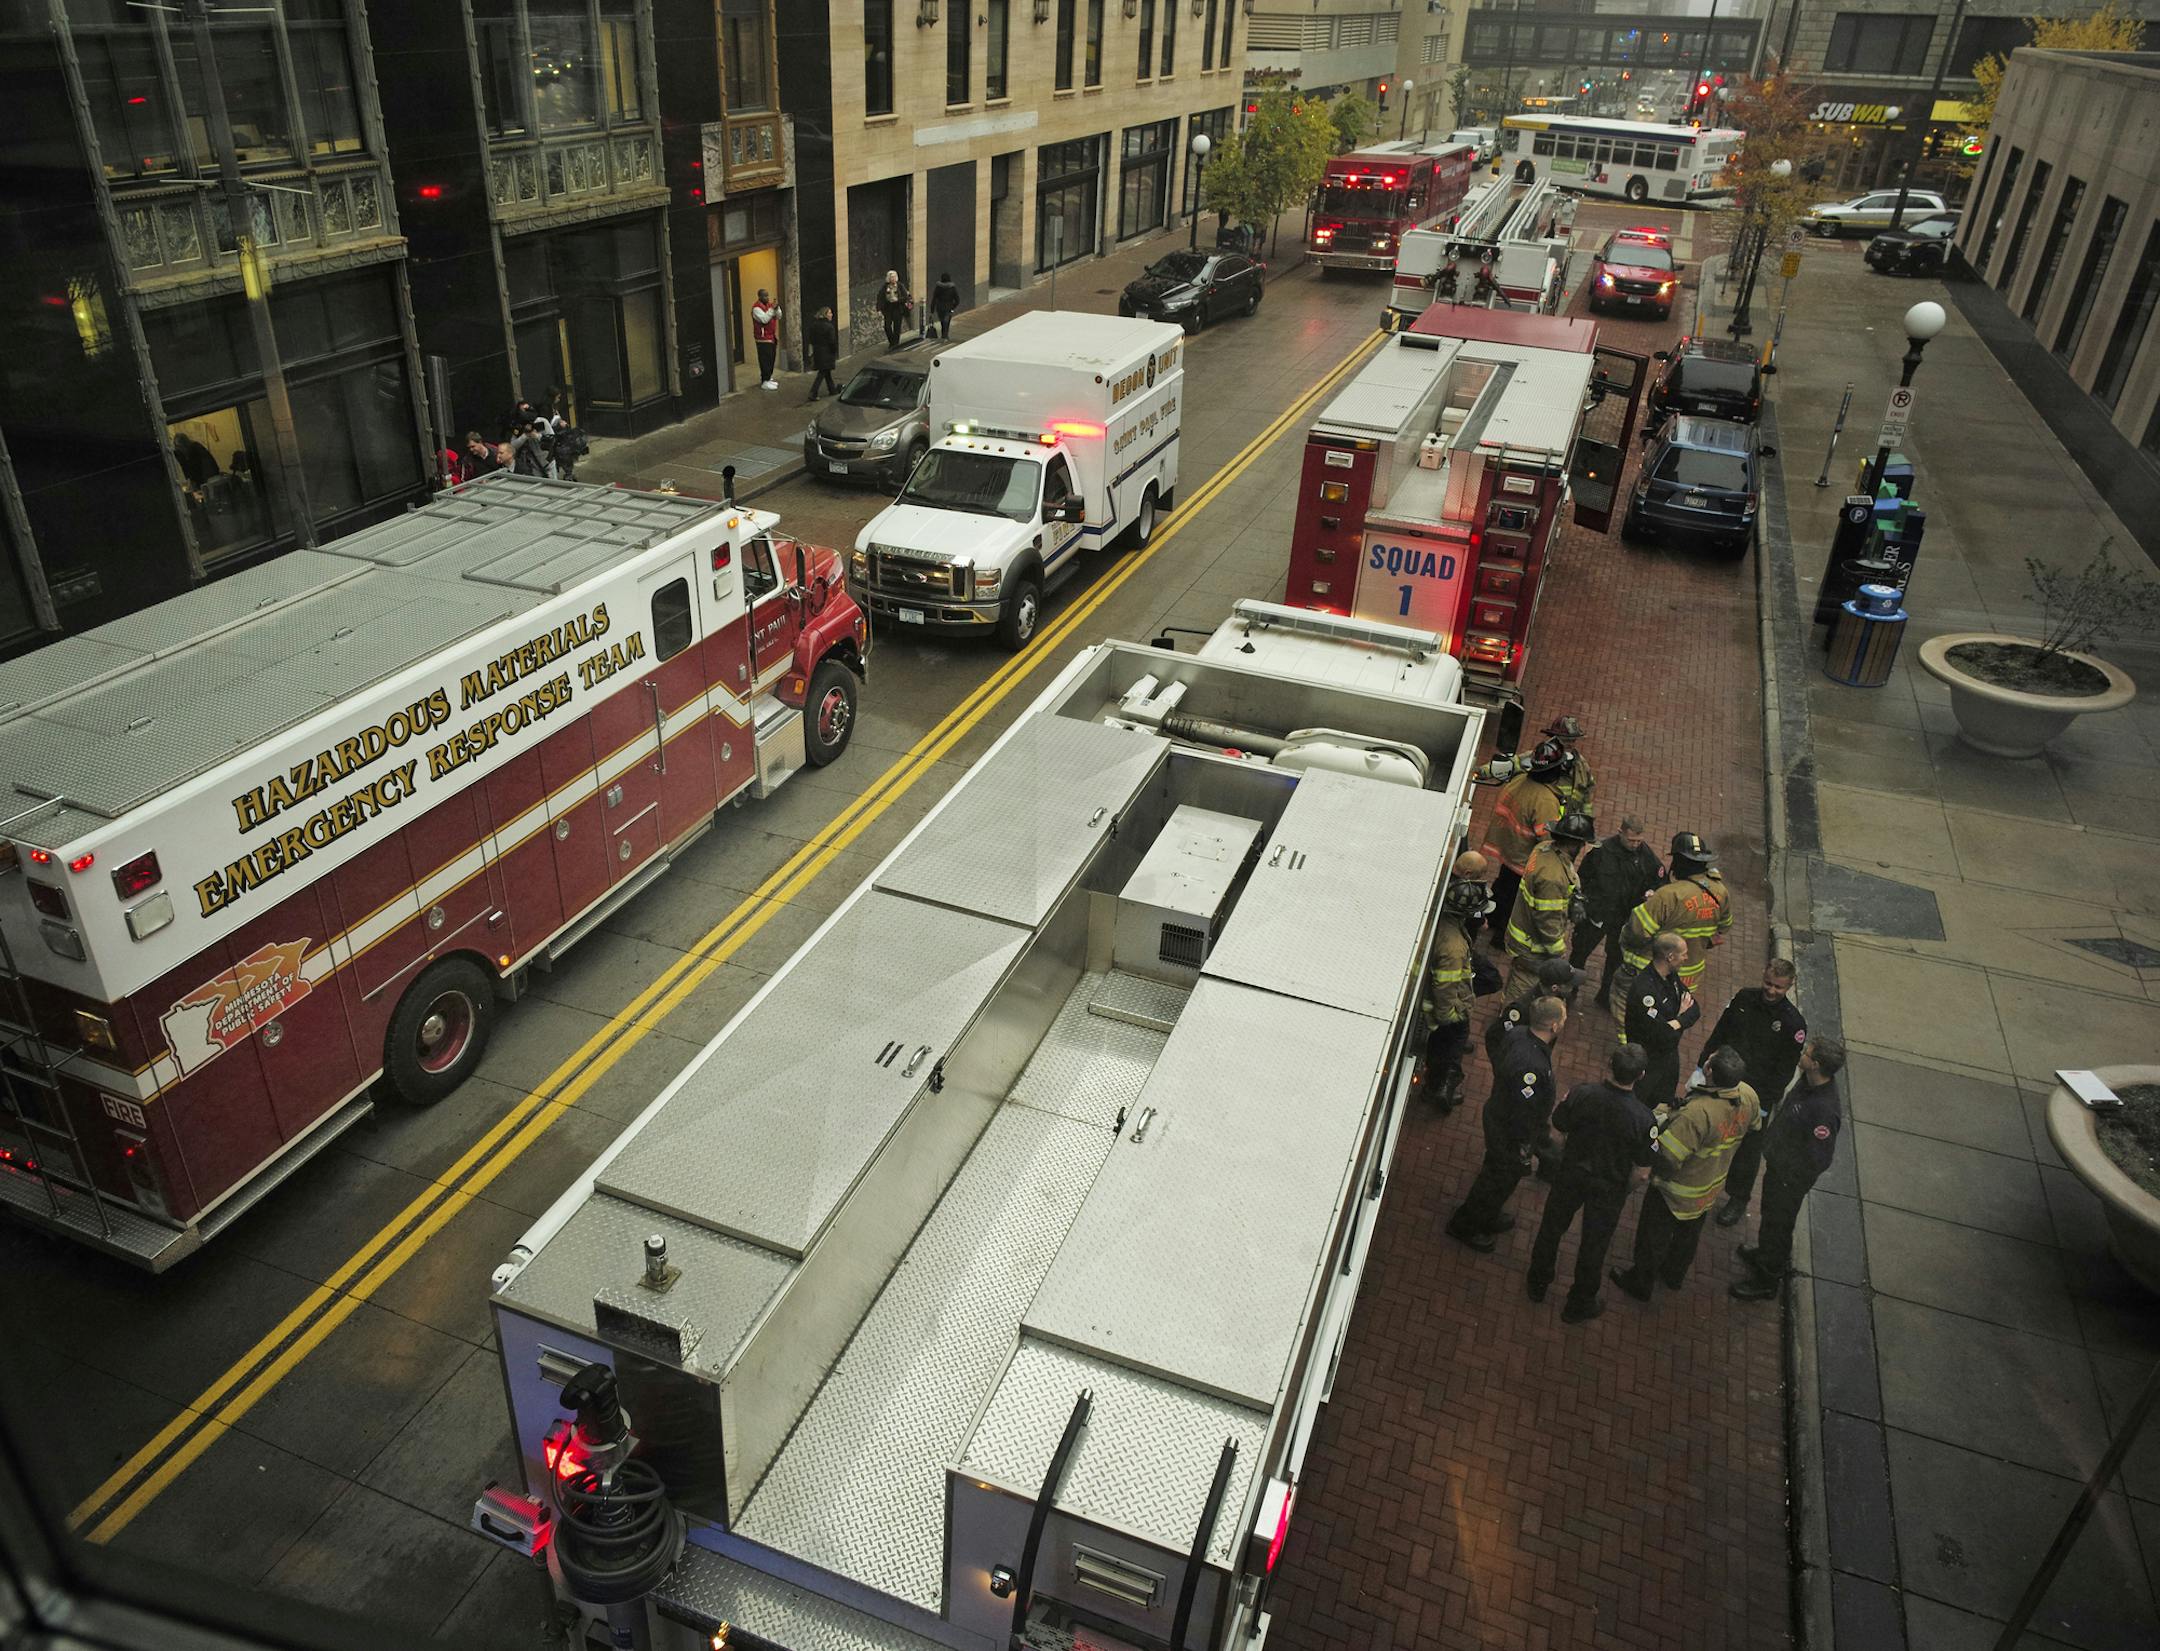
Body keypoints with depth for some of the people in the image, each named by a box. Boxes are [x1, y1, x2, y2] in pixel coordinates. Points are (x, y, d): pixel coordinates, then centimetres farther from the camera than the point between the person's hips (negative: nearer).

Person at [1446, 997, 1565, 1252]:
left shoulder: (1519, 1033, -14)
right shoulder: (1530, 1065, -41)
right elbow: (1523, 1115, -31)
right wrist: (1526, 1152, -16)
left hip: (1498, 1114, 8)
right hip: (1509, 1134, -8)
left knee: (1496, 1173, 30)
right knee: (1500, 1180, 16)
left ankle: (1488, 1216, 54)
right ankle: (1465, 1227, 38)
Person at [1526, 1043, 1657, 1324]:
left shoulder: (1582, 1095, -28)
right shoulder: (1643, 1118, -31)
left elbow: (1560, 1126, -9)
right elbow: (1643, 1161, -15)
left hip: (1572, 1173, 1)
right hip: (1609, 1187, -1)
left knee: (1552, 1228, 26)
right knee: (1594, 1245, 20)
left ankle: (1537, 1284, 47)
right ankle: (1578, 1306, 40)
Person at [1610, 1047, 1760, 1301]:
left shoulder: (1698, 1113, -44)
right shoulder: (1748, 1096, -22)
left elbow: (1665, 1158, -38)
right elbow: (1754, 1125, 3)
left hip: (1677, 1191, -7)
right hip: (1711, 1186, 7)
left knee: (1653, 1237, 20)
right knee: (1689, 1233, 32)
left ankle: (1641, 1283, 42)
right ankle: (1675, 1275, 56)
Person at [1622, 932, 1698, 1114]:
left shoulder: (1671, 978, -3)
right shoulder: (1644, 990, -33)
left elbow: (1695, 1010, -4)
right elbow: (1663, 1035, -33)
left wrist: (1676, 1022, -23)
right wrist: (1682, 1015, -15)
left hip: (1669, 1056, 8)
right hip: (1648, 1063, -8)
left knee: (1664, 1104, 25)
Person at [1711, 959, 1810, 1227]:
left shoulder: (1794, 1024, -17)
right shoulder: (1744, 998, -5)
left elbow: (1785, 1071, -13)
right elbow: (1718, 1034, 5)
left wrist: (1765, 1105, -15)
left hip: (1758, 1097, -4)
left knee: (1748, 1151, 13)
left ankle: (1738, 1199, 33)